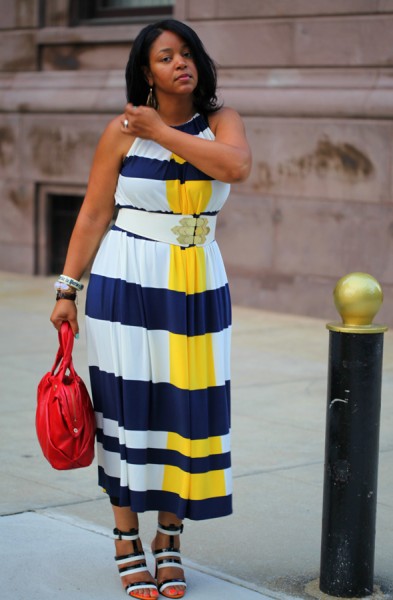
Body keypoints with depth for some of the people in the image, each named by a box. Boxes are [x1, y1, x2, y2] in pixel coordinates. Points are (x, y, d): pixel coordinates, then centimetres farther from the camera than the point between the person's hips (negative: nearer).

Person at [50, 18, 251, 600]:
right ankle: (127, 541, 16)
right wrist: (67, 290, -5)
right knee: (127, 407, 3)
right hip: (125, 286, -2)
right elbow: (93, 215, -2)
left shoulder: (221, 121, 2)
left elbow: (236, 166, -21)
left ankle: (170, 540, 19)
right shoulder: (123, 131, -3)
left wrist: (162, 132, -16)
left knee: (186, 408, 3)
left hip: (197, 290, 2)